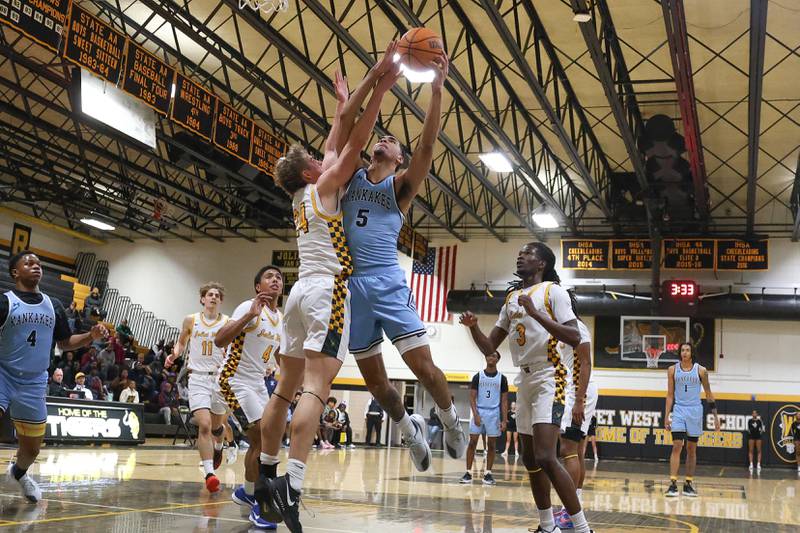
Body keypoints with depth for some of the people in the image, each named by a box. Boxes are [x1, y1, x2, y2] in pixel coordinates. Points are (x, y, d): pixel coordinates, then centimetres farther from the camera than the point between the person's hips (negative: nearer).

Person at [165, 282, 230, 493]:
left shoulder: (228, 322, 2)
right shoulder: (191, 320, 3)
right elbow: (181, 343, 17)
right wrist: (174, 355, -2)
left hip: (220, 377, 1)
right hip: (198, 377, -1)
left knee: (217, 425, 15)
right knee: (204, 425, -17)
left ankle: (218, 447, 51)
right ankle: (209, 474, -18)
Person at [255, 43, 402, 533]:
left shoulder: (303, 197, 20)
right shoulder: (323, 188, 0)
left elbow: (335, 149, 31)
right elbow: (354, 145, -9)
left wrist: (343, 105, 38)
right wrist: (380, 88, -9)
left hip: (302, 290, 9)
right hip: (328, 290, -9)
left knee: (286, 388, 12)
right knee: (316, 390, -18)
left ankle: (267, 475, 17)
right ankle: (291, 487, -29)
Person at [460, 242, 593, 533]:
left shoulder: (552, 291, -5)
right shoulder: (511, 298, 16)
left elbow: (575, 337, -17)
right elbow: (489, 347, 16)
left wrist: (536, 313, -25)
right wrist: (473, 327, -4)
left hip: (548, 377, -8)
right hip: (524, 380, 8)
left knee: (545, 458, -21)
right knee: (530, 459, 12)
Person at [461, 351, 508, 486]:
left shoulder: (502, 378, 5)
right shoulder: (478, 376, 3)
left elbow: (504, 401, 4)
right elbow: (472, 397, 1)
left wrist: (504, 420, -4)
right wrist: (476, 414, -12)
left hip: (494, 413, 1)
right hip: (479, 411, -1)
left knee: (492, 444, 3)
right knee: (472, 442, -3)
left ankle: (488, 474, 10)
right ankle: (468, 473, 1)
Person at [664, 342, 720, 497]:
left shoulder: (701, 371, -1)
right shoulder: (673, 370, 1)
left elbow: (708, 394, 5)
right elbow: (670, 394, 5)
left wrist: (715, 416, 3)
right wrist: (667, 416, -2)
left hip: (695, 411, 0)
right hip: (679, 410, 0)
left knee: (691, 449, 7)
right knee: (677, 447, -10)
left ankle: (688, 484, 15)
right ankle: (673, 484, -13)